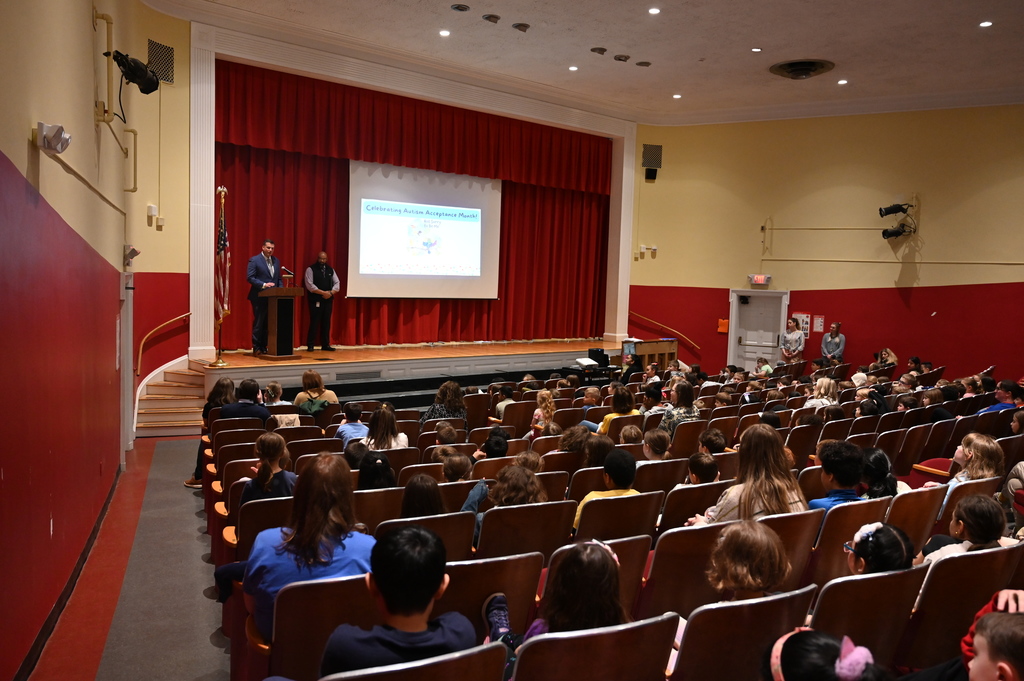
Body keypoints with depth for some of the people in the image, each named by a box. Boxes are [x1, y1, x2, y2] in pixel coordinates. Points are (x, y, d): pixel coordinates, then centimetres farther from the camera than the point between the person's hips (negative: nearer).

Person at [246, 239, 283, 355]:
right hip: (259, 297, -6)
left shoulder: (276, 261, 14)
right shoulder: (254, 260, -5)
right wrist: (263, 285, -21)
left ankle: (264, 346, 14)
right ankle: (256, 348, 7)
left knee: (269, 323, 7)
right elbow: (250, 277, -11)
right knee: (258, 322, -1)